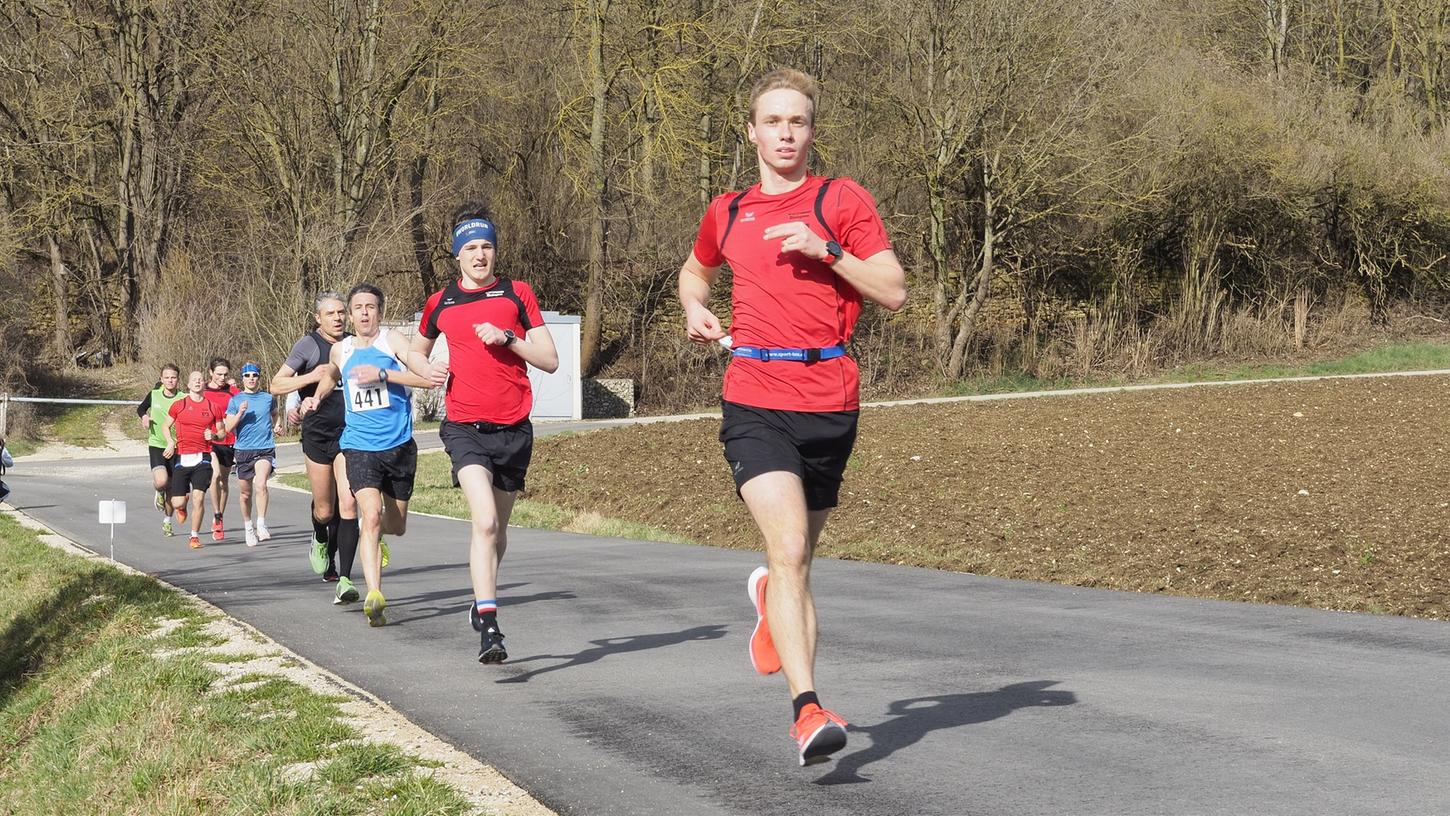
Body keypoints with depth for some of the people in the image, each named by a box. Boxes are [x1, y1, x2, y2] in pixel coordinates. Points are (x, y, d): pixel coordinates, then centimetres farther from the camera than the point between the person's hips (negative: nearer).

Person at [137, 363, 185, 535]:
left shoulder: (184, 399, -5)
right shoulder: (154, 395, -1)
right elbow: (140, 408, 18)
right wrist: (144, 416, -4)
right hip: (156, 445, -1)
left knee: (171, 488, 8)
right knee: (161, 481, -23)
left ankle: (167, 521, 27)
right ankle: (159, 493, 14)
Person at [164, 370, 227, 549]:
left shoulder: (213, 407, 6)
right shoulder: (179, 405, 5)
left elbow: (222, 432, 14)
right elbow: (166, 426, 17)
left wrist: (214, 436, -8)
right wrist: (170, 442, 0)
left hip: (202, 458, 0)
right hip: (182, 458, 0)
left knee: (198, 498, -11)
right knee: (178, 502, -2)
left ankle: (195, 536, 3)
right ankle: (182, 507, 37)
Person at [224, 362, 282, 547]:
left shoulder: (268, 398, 6)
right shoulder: (235, 400, 3)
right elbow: (228, 428, -1)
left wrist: (276, 426, 10)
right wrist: (240, 413, -15)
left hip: (265, 449, -1)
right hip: (243, 450, 1)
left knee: (260, 484, -25)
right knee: (246, 493, 10)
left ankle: (261, 525, -20)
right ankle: (248, 527, 30)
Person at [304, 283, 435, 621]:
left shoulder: (392, 340, -3)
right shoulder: (340, 350, 9)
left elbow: (428, 378, -16)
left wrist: (383, 373, -22)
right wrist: (317, 397, 16)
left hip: (399, 446, 0)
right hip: (359, 446, 0)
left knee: (396, 526, 14)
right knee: (372, 514, -22)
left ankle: (370, 531, 52)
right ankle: (374, 596, -27)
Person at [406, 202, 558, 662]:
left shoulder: (517, 294, 5)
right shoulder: (441, 303, 8)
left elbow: (550, 360, 2)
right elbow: (416, 351, 26)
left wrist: (507, 337, -13)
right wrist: (427, 370, 3)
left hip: (514, 429, 2)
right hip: (465, 428, -2)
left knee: (497, 526, 13)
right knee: (485, 521, -21)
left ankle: (481, 603, 37)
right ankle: (489, 628, -24)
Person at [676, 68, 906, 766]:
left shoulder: (841, 200, 5)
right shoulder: (727, 213, 14)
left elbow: (894, 291, -2)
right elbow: (695, 268, 35)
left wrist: (826, 249, -13)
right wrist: (695, 307, 14)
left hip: (828, 405, 0)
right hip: (755, 404, 0)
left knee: (797, 559, 13)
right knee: (789, 547, -19)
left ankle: (770, 600, 50)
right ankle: (809, 711, -26)